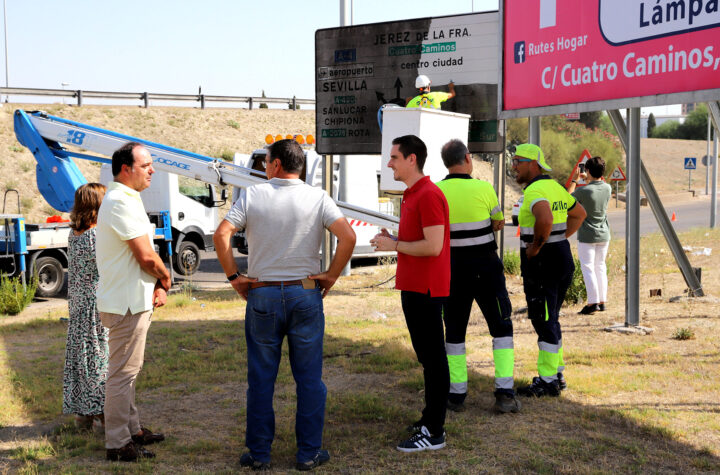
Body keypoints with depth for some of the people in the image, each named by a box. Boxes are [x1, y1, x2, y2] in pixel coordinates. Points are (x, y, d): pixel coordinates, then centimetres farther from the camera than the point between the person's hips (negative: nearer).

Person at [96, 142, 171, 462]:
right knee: (122, 373, -3)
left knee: (126, 371, 19)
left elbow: (142, 256, 16)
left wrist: (157, 285, 3)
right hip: (127, 303, -11)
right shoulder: (122, 202, -19)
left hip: (130, 300, 11)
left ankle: (132, 430, 31)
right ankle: (117, 444, 5)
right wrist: (165, 279, -3)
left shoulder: (123, 199, 15)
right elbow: (147, 257, -22)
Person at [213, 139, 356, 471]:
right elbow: (348, 236, -12)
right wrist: (332, 276, -2)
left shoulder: (252, 196, -2)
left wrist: (233, 276, -1)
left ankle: (258, 453, 16)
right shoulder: (318, 198, -1)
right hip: (306, 294, 0)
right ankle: (309, 453, 14)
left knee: (261, 379, 9)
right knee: (309, 378, 8)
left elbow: (221, 236, -11)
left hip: (261, 295, 0)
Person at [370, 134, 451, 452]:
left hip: (425, 289, -10)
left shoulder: (429, 196, -16)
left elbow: (433, 246, -23)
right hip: (412, 286, 10)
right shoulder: (410, 195, 16)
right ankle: (430, 418, 26)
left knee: (433, 358, -4)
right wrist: (392, 241, 7)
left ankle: (434, 433, 1)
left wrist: (394, 245, -13)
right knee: (425, 355, 16)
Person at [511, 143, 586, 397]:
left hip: (541, 263, -10)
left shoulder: (534, 191, -17)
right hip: (562, 259, 10)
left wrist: (535, 246, -22)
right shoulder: (555, 187, 13)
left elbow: (545, 219, -38)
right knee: (549, 320, 18)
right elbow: (579, 213, 27)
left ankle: (547, 381, 3)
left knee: (544, 321, -3)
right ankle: (556, 373, 26)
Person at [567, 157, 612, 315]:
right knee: (600, 267, 13)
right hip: (604, 235, 6)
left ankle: (593, 302, -5)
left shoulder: (583, 191, -19)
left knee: (588, 268, -1)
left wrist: (574, 180, 7)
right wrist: (588, 180, 26)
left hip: (587, 236, -6)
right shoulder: (608, 188, -2)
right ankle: (602, 301, 17)